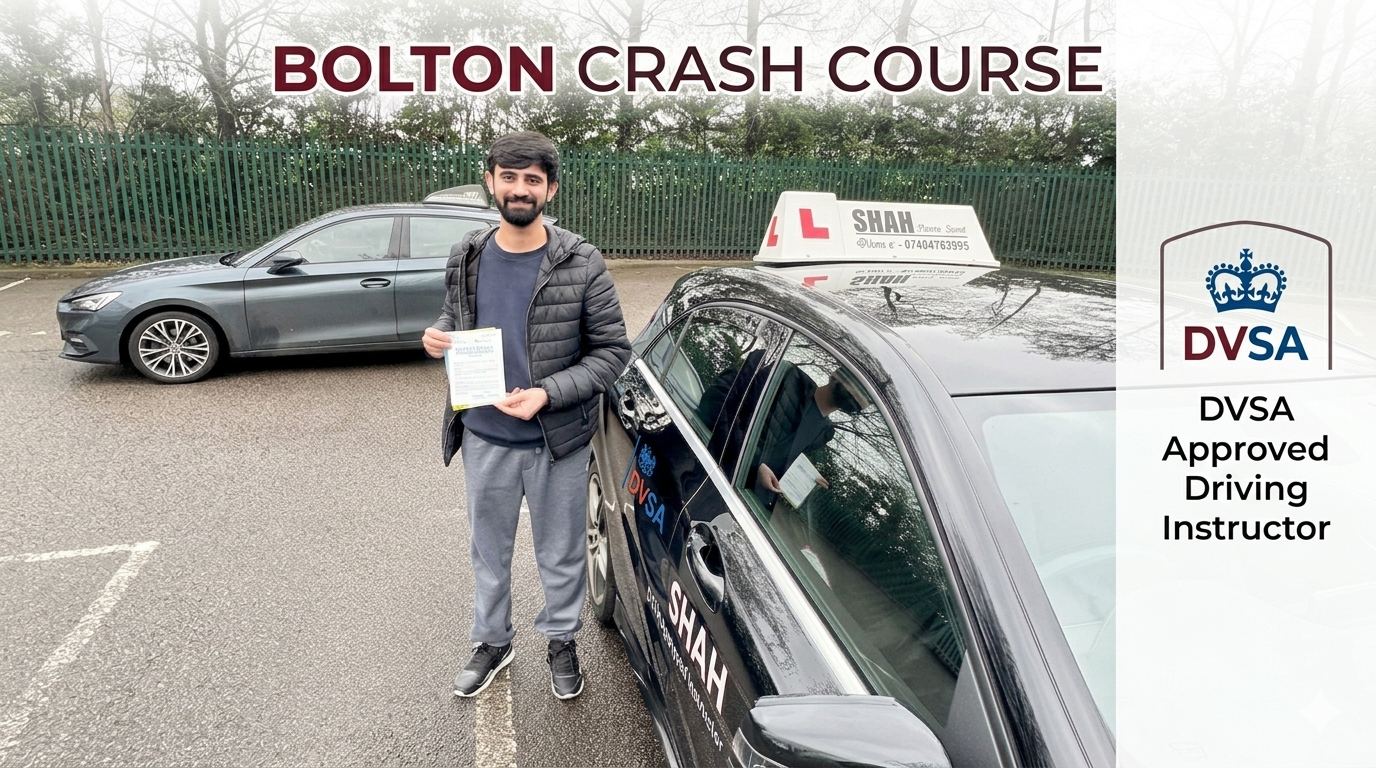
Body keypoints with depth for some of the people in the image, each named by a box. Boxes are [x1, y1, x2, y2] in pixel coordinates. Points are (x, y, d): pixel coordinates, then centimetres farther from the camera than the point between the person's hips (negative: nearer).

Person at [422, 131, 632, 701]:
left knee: (560, 554, 16)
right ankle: (492, 642, 44)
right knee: (488, 551, 20)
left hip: (558, 441, -3)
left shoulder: (582, 265, -14)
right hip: (484, 439, 3)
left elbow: (612, 350, -11)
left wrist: (548, 394, -22)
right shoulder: (467, 258, -2)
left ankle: (561, 642, 41)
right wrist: (436, 338, -10)